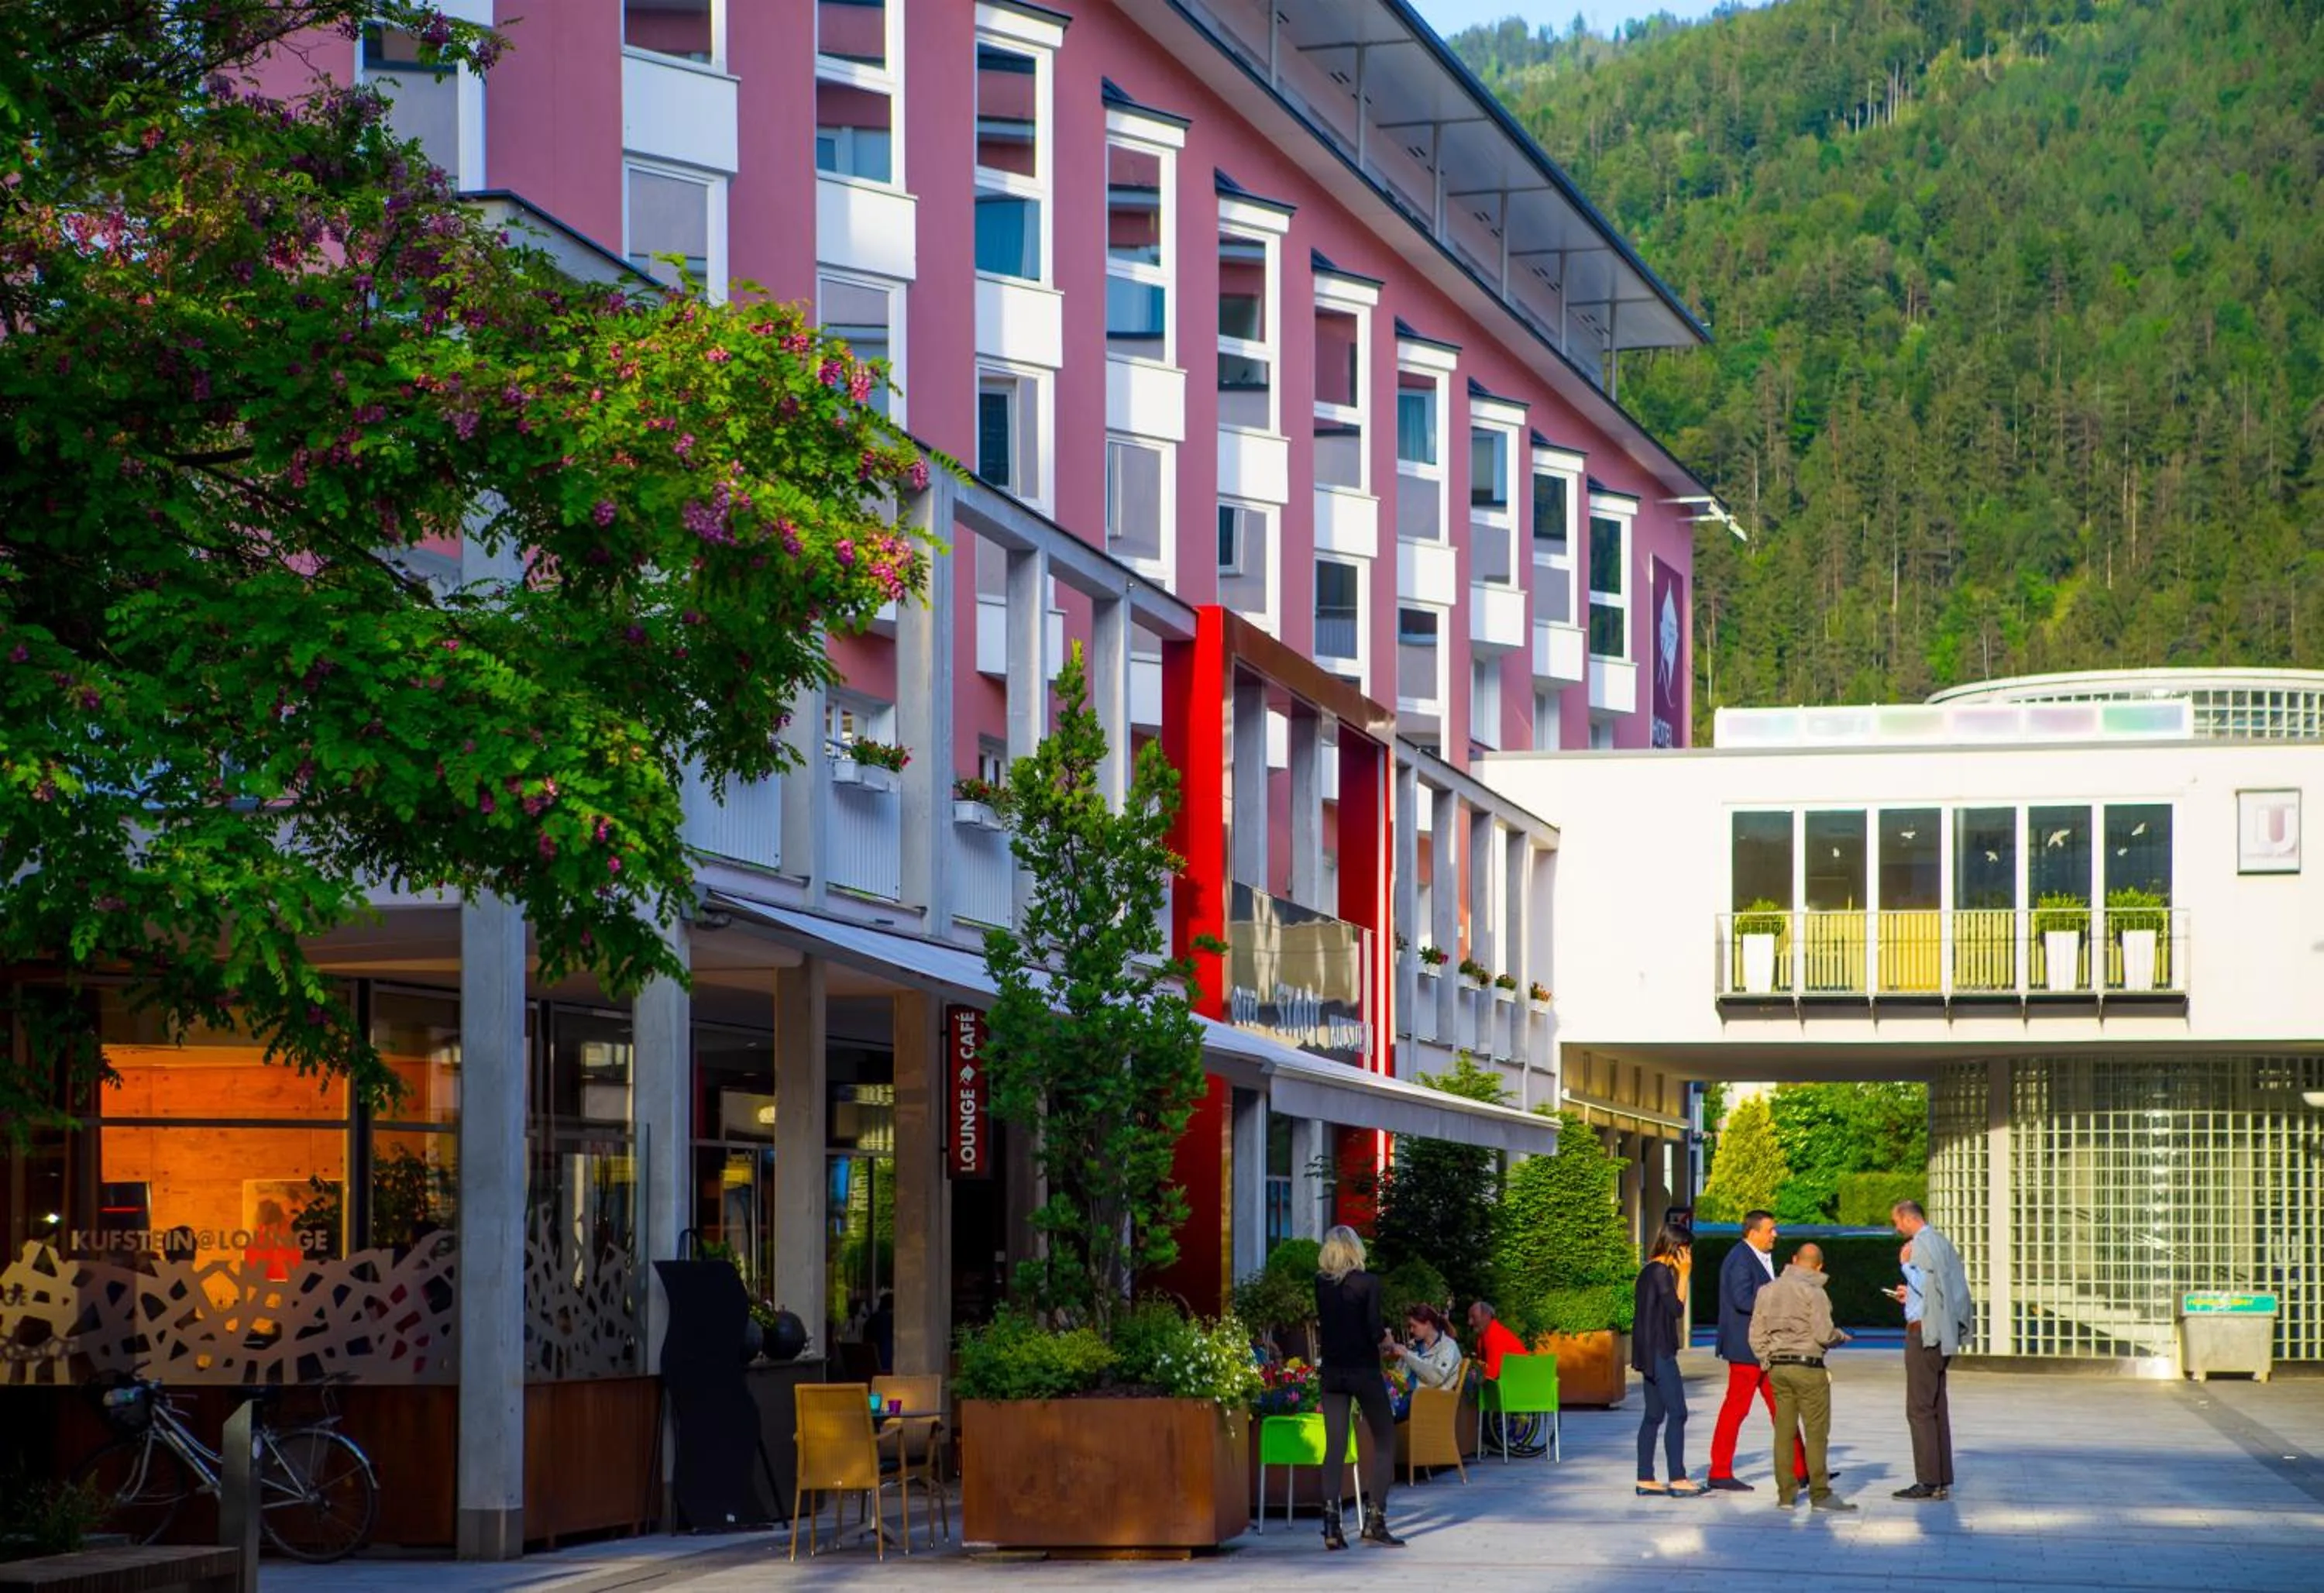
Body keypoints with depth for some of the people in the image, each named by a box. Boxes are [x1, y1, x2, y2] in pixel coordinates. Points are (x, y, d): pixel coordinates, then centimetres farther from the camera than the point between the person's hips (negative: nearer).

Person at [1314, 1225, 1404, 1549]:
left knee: (1335, 1446, 5)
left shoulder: (1319, 1285, 2)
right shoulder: (1367, 1283, -10)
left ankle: (1331, 1526, -4)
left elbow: (1318, 1328, 5)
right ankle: (1375, 1519, 2)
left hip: (1332, 1372, 4)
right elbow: (1375, 1331, -15)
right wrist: (1389, 1344, 4)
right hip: (1364, 1370, -4)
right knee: (1384, 1441, 10)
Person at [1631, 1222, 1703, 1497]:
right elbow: (1677, 1308, -15)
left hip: (1651, 1353, 10)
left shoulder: (1649, 1271, 16)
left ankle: (1645, 1479, 10)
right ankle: (1678, 1480, -12)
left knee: (1654, 1416, 10)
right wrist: (1683, 1275, -11)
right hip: (1659, 1353, -10)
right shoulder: (1661, 1272, -13)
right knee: (1677, 1414, -10)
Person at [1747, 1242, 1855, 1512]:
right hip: (1807, 1367, -6)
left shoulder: (1768, 1290, 10)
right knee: (1816, 1432, -2)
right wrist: (1842, 1337, 6)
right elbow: (1824, 1334, -13)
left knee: (1784, 1431, 8)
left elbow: (1757, 1335, 10)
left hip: (1777, 1367, 6)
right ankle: (1820, 1494, -4)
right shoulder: (1813, 1292, -9)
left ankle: (1786, 1493, 9)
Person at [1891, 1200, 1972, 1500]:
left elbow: (1925, 1285, -16)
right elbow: (1957, 1291, 19)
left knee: (1920, 1409, -7)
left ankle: (1928, 1481, -10)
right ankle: (1943, 1481, 13)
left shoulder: (1921, 1244, -12)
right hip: (1943, 1334, 9)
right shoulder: (1942, 1242, 15)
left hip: (1923, 1330, -9)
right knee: (1938, 1408, 12)